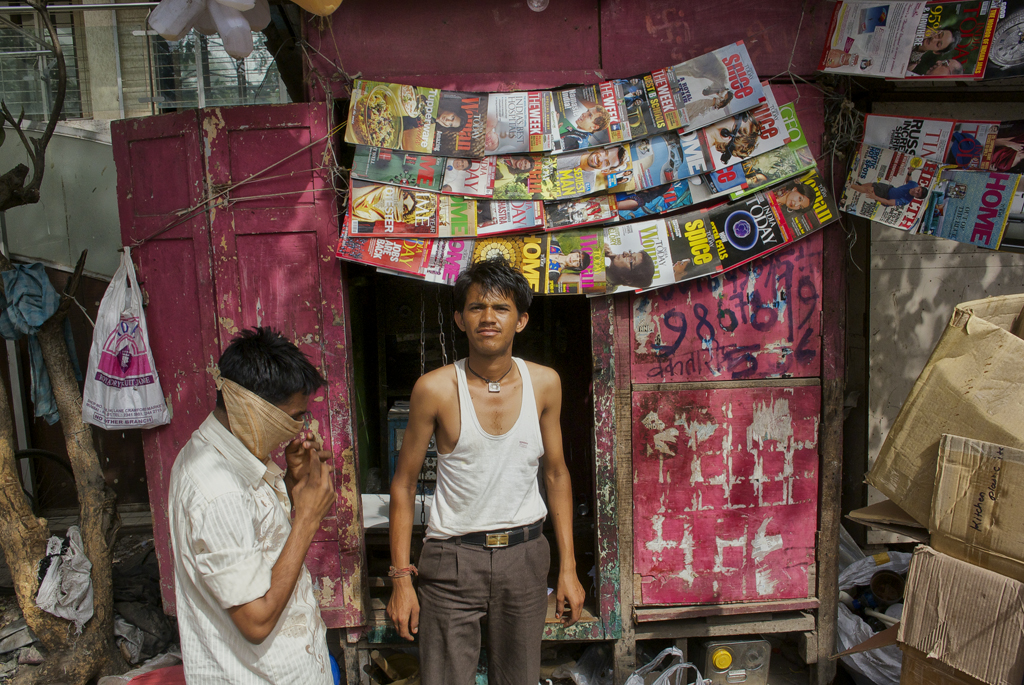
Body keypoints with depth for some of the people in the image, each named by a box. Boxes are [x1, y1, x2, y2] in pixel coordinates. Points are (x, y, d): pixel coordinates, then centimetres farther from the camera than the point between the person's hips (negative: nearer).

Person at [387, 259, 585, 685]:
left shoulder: (544, 384, -2)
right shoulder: (436, 389, -11)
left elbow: (556, 475, 7)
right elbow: (404, 485, -2)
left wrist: (568, 568, 6)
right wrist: (401, 577, -6)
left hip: (524, 553, 3)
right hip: (453, 557, -3)